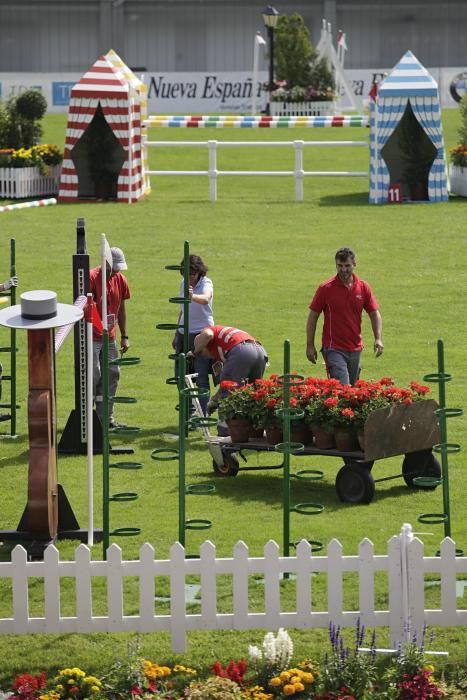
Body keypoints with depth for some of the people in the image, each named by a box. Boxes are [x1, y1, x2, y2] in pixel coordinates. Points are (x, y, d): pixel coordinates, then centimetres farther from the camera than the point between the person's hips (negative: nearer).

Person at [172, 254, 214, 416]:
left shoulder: (205, 284, -10)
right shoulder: (184, 284, 10)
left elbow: (205, 299, -35)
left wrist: (193, 296, -55)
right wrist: (176, 335, 24)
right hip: (184, 334, 7)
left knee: (201, 378, -8)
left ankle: (203, 416, -5)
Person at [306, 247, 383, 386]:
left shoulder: (363, 287, 3)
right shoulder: (326, 288, -7)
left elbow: (374, 313, 8)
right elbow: (313, 316, -2)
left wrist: (378, 339, -6)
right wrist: (310, 345, -5)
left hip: (355, 349, 4)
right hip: (333, 348, -4)